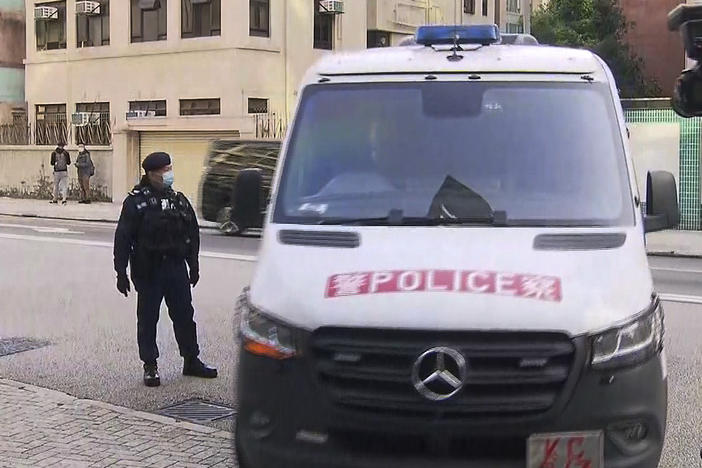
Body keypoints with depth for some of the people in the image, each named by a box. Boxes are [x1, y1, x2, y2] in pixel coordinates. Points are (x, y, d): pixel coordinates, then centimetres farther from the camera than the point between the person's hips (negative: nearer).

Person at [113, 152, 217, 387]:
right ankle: (150, 367, 13)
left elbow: (193, 233, 17)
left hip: (176, 268, 4)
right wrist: (121, 273, -10)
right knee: (147, 319, 3)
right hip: (148, 271, -4)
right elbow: (122, 239, -7)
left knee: (184, 315, 9)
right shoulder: (136, 202, -5)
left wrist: (193, 265, 14)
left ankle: (191, 361, 21)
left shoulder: (179, 200, 10)